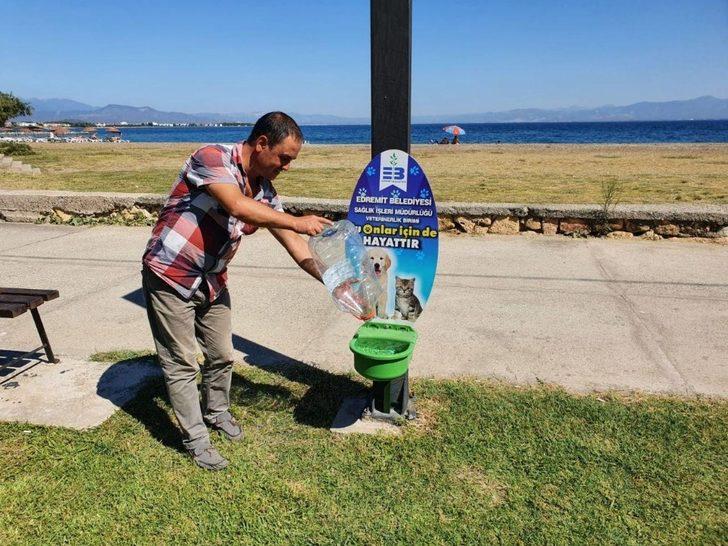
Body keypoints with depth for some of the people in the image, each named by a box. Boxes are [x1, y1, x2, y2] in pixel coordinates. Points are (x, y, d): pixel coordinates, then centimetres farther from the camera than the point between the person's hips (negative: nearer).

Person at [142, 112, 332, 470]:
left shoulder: (265, 192, 1)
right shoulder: (212, 158, -19)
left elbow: (295, 246, 2)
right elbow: (237, 206, -36)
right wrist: (296, 222, -34)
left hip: (211, 283, 7)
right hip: (170, 276, -7)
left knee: (222, 355, 16)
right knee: (183, 363, 3)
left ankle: (217, 413, 41)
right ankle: (196, 440, 18)